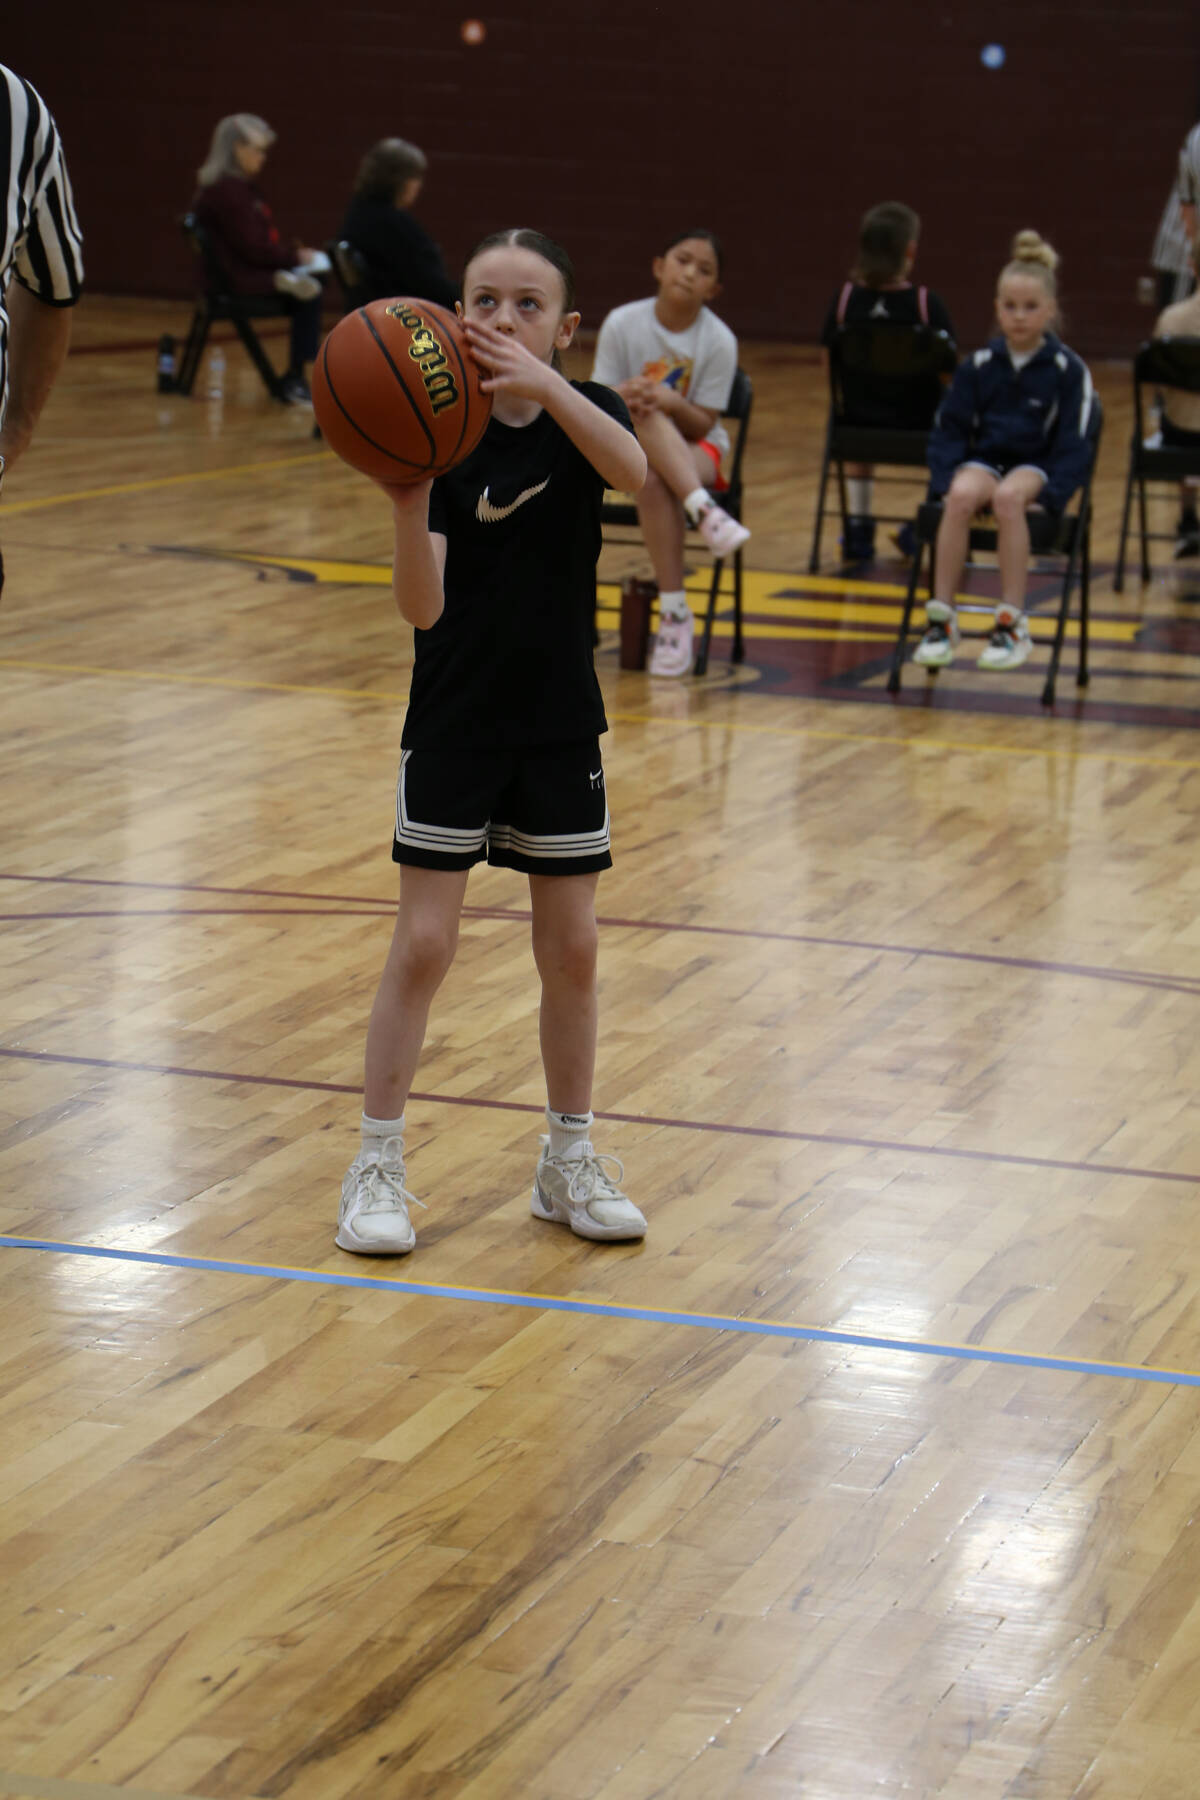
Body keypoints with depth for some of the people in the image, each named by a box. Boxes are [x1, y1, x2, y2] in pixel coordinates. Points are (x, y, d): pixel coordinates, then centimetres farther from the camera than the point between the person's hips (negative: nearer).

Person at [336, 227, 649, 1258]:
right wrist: (408, 499, -37)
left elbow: (633, 469, -30)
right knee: (424, 944, -2)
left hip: (560, 725, 2)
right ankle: (378, 1169, 8)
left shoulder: (582, 414, -4)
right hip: (454, 722, -2)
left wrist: (541, 382, -45)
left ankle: (570, 1162, 22)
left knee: (572, 948, 8)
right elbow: (423, 607, -18)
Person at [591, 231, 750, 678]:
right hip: (629, 446, 1)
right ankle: (705, 512, -48)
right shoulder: (622, 324, -6)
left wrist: (673, 403, -30)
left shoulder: (719, 341, -8)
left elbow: (702, 425, -9)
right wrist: (623, 397, -29)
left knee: (654, 480, -36)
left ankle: (674, 611, -36)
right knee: (643, 415, -35)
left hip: (695, 450, -1)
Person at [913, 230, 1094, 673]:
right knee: (963, 496, -33)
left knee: (1008, 496, -36)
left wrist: (1048, 493, -15)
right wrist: (946, 480, -8)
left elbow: (1073, 444, -3)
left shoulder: (1068, 370, -3)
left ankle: (1012, 624, -30)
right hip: (984, 459, 2)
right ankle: (941, 618, -27)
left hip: (1037, 466, -2)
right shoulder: (978, 366, 4)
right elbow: (948, 429, 8)